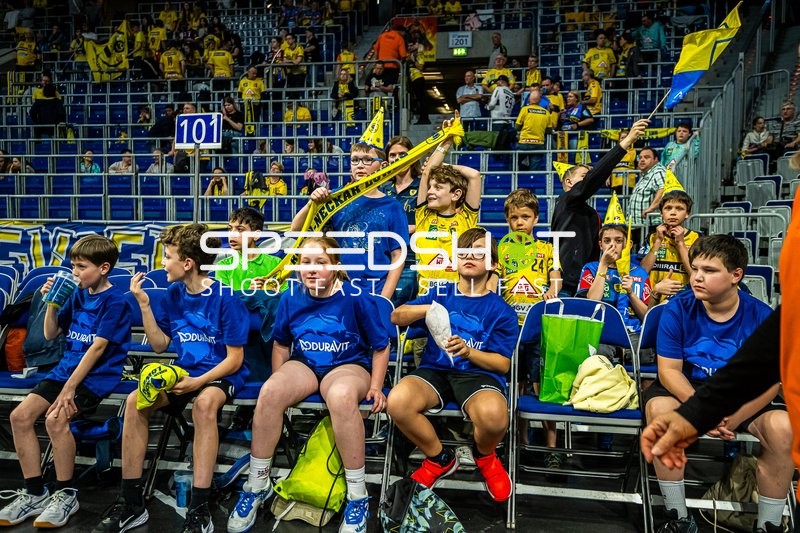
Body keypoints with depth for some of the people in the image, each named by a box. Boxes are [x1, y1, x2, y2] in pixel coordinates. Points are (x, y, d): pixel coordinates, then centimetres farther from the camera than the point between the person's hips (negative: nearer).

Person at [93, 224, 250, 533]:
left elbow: (234, 359, -12)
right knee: (135, 401, -20)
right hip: (183, 372, 6)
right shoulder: (174, 294, 6)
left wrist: (198, 382, -24)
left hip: (221, 375, -6)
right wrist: (144, 303, 1)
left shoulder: (225, 298, -13)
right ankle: (131, 502, -12)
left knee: (204, 402, -38)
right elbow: (159, 345, 9)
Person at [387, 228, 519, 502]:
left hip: (479, 374, -2)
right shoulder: (441, 294, 16)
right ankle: (440, 459, 0)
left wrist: (468, 352, -15)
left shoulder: (501, 311, 8)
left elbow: (503, 364, 3)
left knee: (494, 415, -38)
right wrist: (428, 308, -10)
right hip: (435, 370, 2)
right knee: (397, 401, -32)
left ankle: (484, 456, 5)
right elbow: (396, 316, 10)